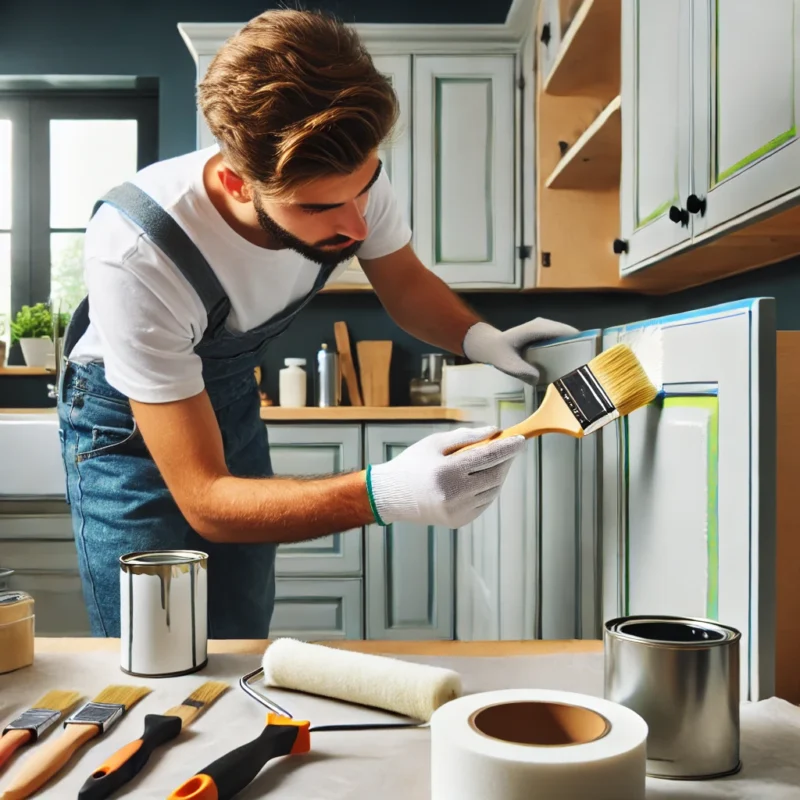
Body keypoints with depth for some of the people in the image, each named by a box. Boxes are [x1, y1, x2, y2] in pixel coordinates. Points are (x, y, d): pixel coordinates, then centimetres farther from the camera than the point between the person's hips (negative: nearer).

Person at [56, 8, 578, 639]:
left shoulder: (350, 175, -25)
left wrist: (483, 339, -22)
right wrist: (387, 493, -50)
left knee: (243, 651, 9)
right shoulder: (135, 256, -40)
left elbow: (404, 282, -1)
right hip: (127, 422, -4)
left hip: (231, 396, 4)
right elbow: (203, 500, -35)